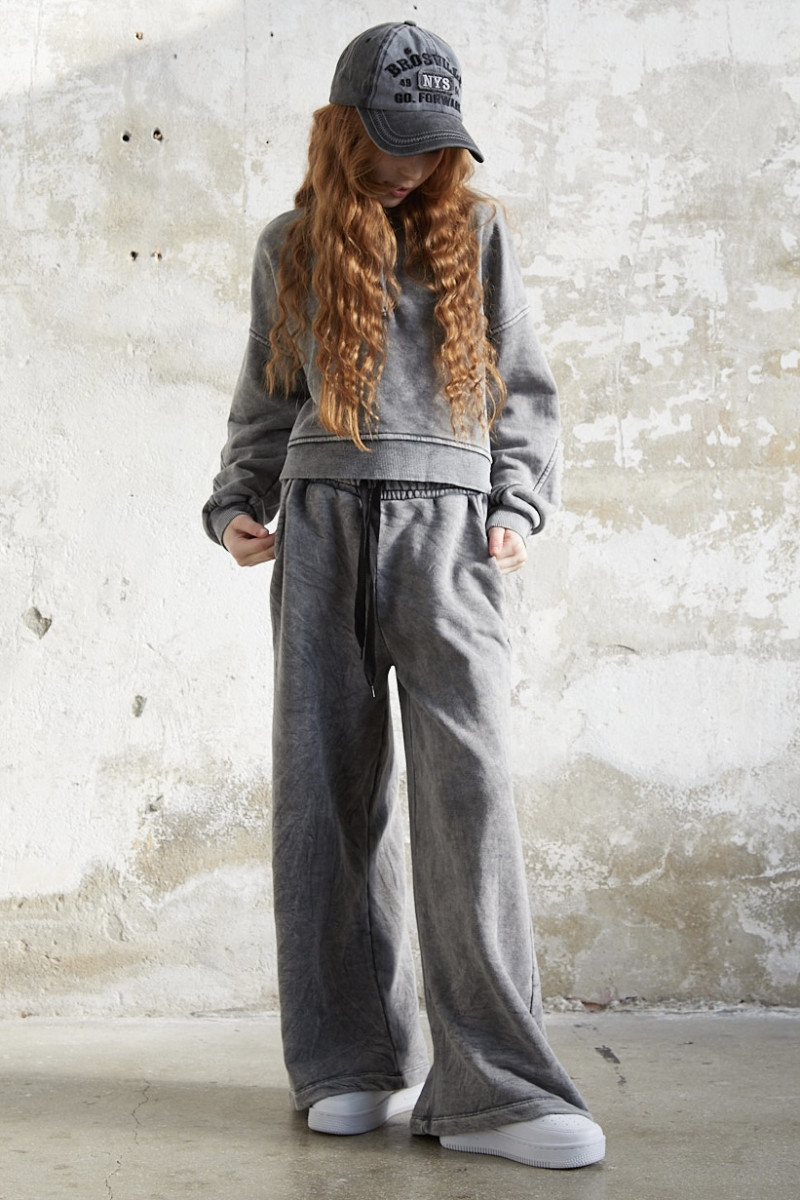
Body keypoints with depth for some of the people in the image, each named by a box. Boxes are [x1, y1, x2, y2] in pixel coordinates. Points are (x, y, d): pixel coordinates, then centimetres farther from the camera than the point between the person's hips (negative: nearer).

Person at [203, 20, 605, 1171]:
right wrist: (235, 505, 8)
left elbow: (525, 388, 14)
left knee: (469, 783, -13)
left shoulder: (476, 230, 14)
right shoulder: (290, 246, 16)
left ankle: (492, 1084, -9)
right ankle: (357, 1062, 11)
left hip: (448, 524, -1)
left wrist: (519, 505, 1)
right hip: (323, 524, 2)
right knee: (330, 786, 0)